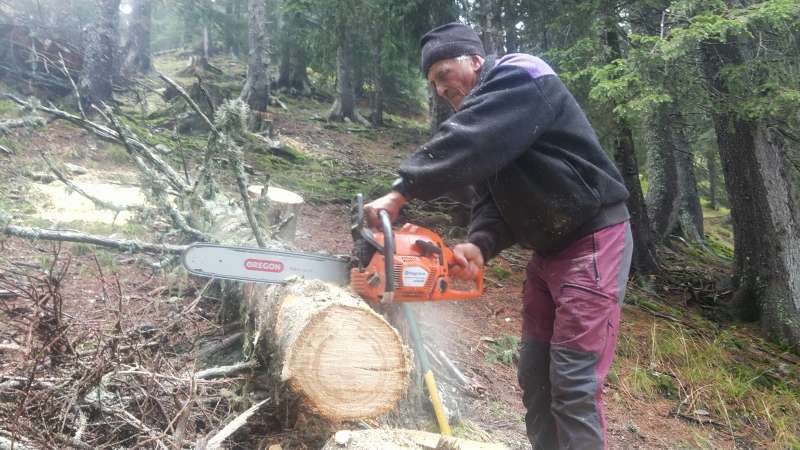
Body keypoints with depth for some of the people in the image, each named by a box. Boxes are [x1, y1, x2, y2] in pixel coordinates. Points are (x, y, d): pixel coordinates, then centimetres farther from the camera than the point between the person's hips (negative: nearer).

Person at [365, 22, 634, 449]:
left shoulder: (519, 76, -11)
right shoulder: (481, 105, 14)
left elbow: (468, 143, -29)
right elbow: (492, 198, 4)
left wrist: (401, 192, -30)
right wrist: (479, 243, -15)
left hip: (593, 242, -9)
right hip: (547, 249, 9)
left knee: (572, 382, -10)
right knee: (534, 373, 11)